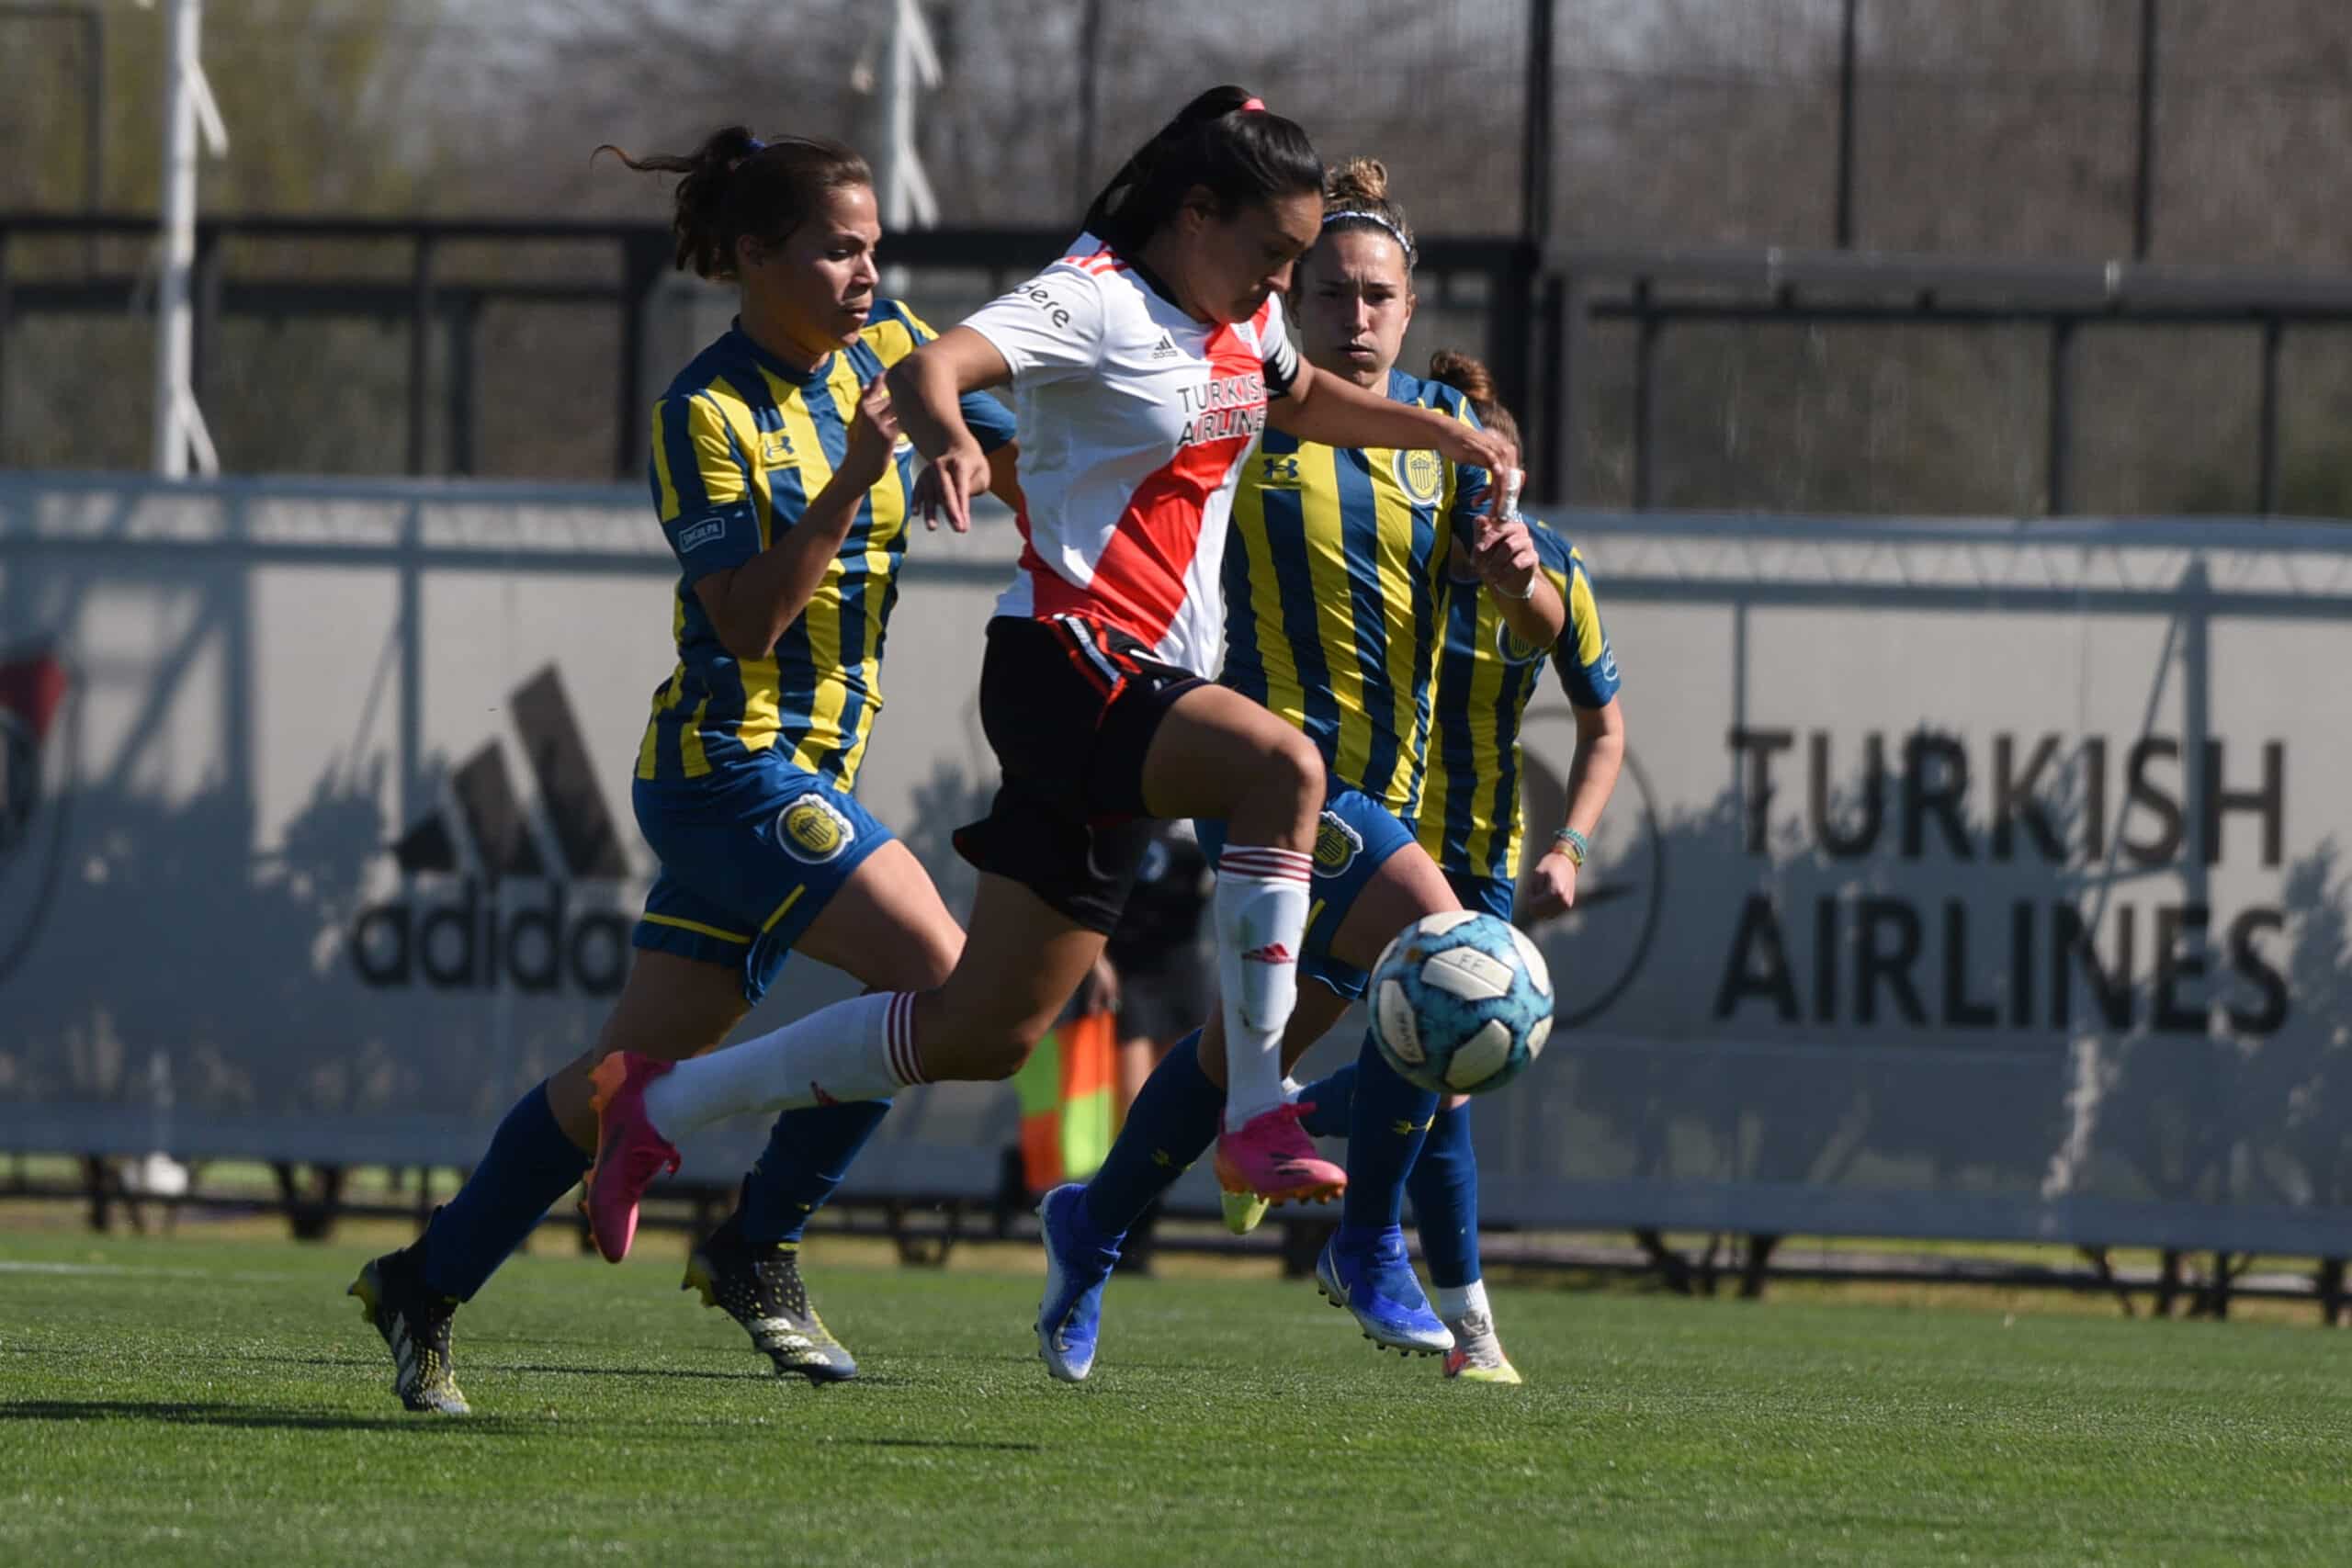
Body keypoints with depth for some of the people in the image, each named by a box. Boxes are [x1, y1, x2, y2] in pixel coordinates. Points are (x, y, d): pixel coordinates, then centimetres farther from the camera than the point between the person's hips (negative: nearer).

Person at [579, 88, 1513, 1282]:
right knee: (1282, 766, -34)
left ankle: (660, 1105, 21)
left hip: (1144, 689, 9)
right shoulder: (1097, 299, -12)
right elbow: (929, 368, -29)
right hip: (1069, 662, -9)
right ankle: (1258, 1115, -32)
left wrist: (1438, 430, 26)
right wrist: (947, 439, -50)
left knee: (986, 1032, 8)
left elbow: (1299, 398, 38)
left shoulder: (1242, 320, 14)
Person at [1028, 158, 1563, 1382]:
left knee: (1257, 1041, 16)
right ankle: (1367, 1245, -14)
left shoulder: (1441, 428, 8)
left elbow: (1541, 627, 5)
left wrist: (1519, 577, -18)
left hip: (1384, 790, 6)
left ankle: (1091, 1229, 39)